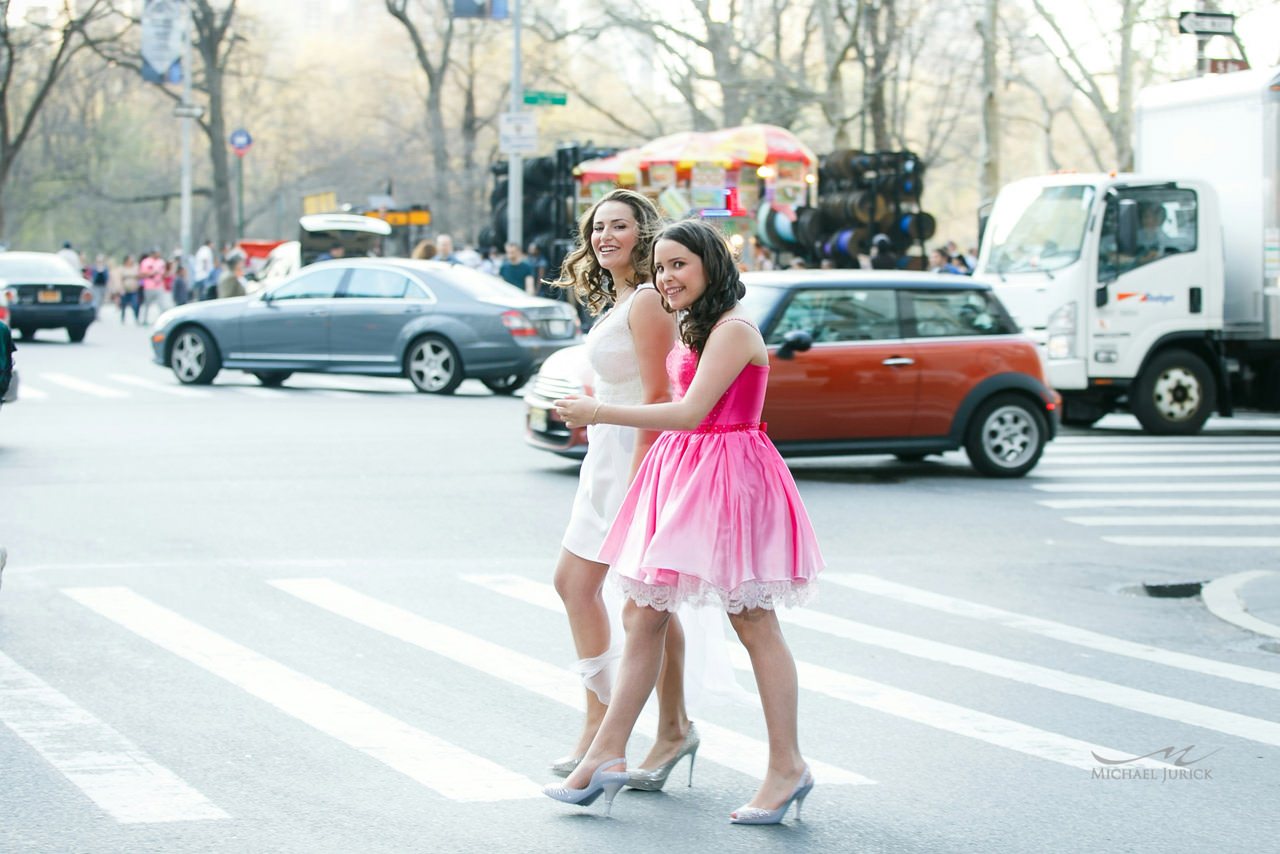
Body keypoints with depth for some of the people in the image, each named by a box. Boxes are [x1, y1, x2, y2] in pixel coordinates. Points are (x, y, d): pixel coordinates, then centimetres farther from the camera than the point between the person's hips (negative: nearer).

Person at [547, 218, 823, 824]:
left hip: (727, 475, -10)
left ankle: (787, 768, 5)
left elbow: (691, 412, -21)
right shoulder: (694, 329, 17)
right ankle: (607, 753, 10)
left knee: (753, 624, -3)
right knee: (642, 613, 7)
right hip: (681, 473, 10)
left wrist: (600, 413, -20)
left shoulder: (733, 330, -14)